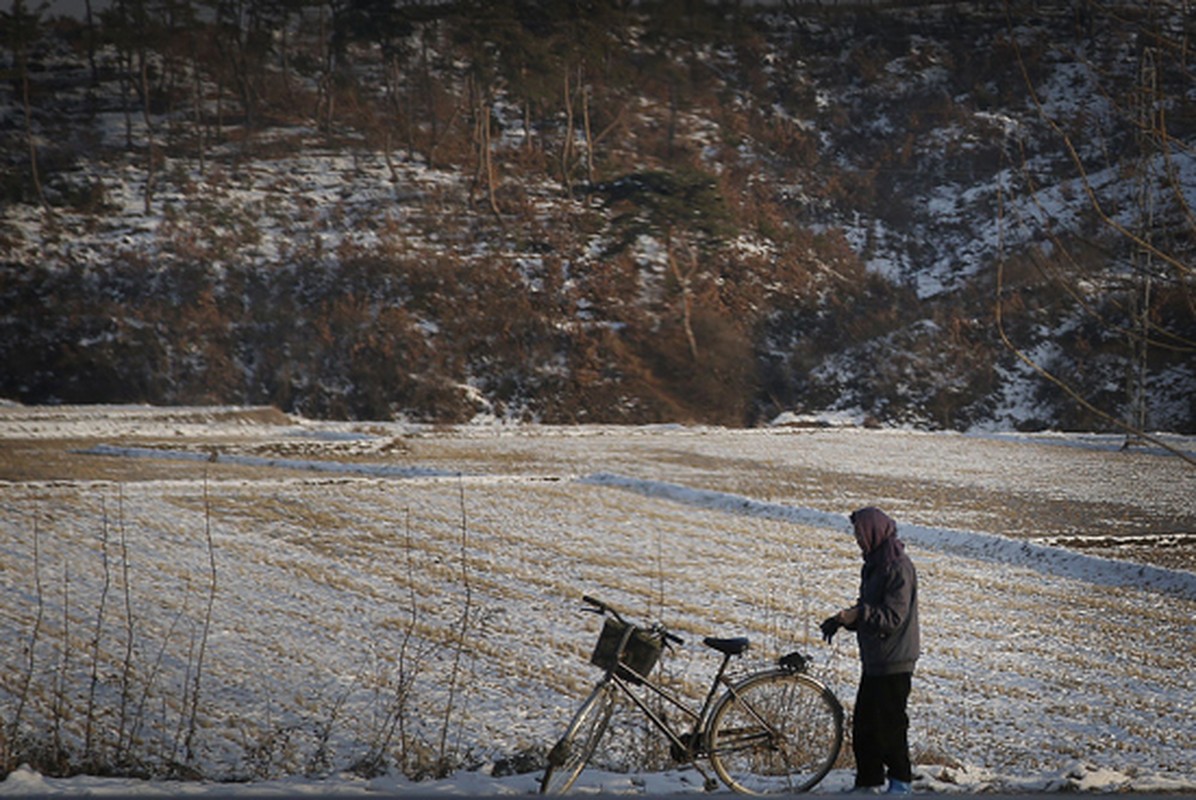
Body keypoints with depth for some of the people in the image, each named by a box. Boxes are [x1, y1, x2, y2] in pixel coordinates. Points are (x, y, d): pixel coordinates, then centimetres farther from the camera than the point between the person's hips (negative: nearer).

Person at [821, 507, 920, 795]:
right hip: (874, 660, 10)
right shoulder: (875, 564, 14)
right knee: (863, 722, 11)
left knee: (889, 722, -3)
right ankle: (868, 783, 18)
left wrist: (859, 614, -32)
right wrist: (842, 619, 7)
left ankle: (900, 781, 9)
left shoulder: (898, 568, -17)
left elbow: (893, 616, -22)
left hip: (894, 662, -10)